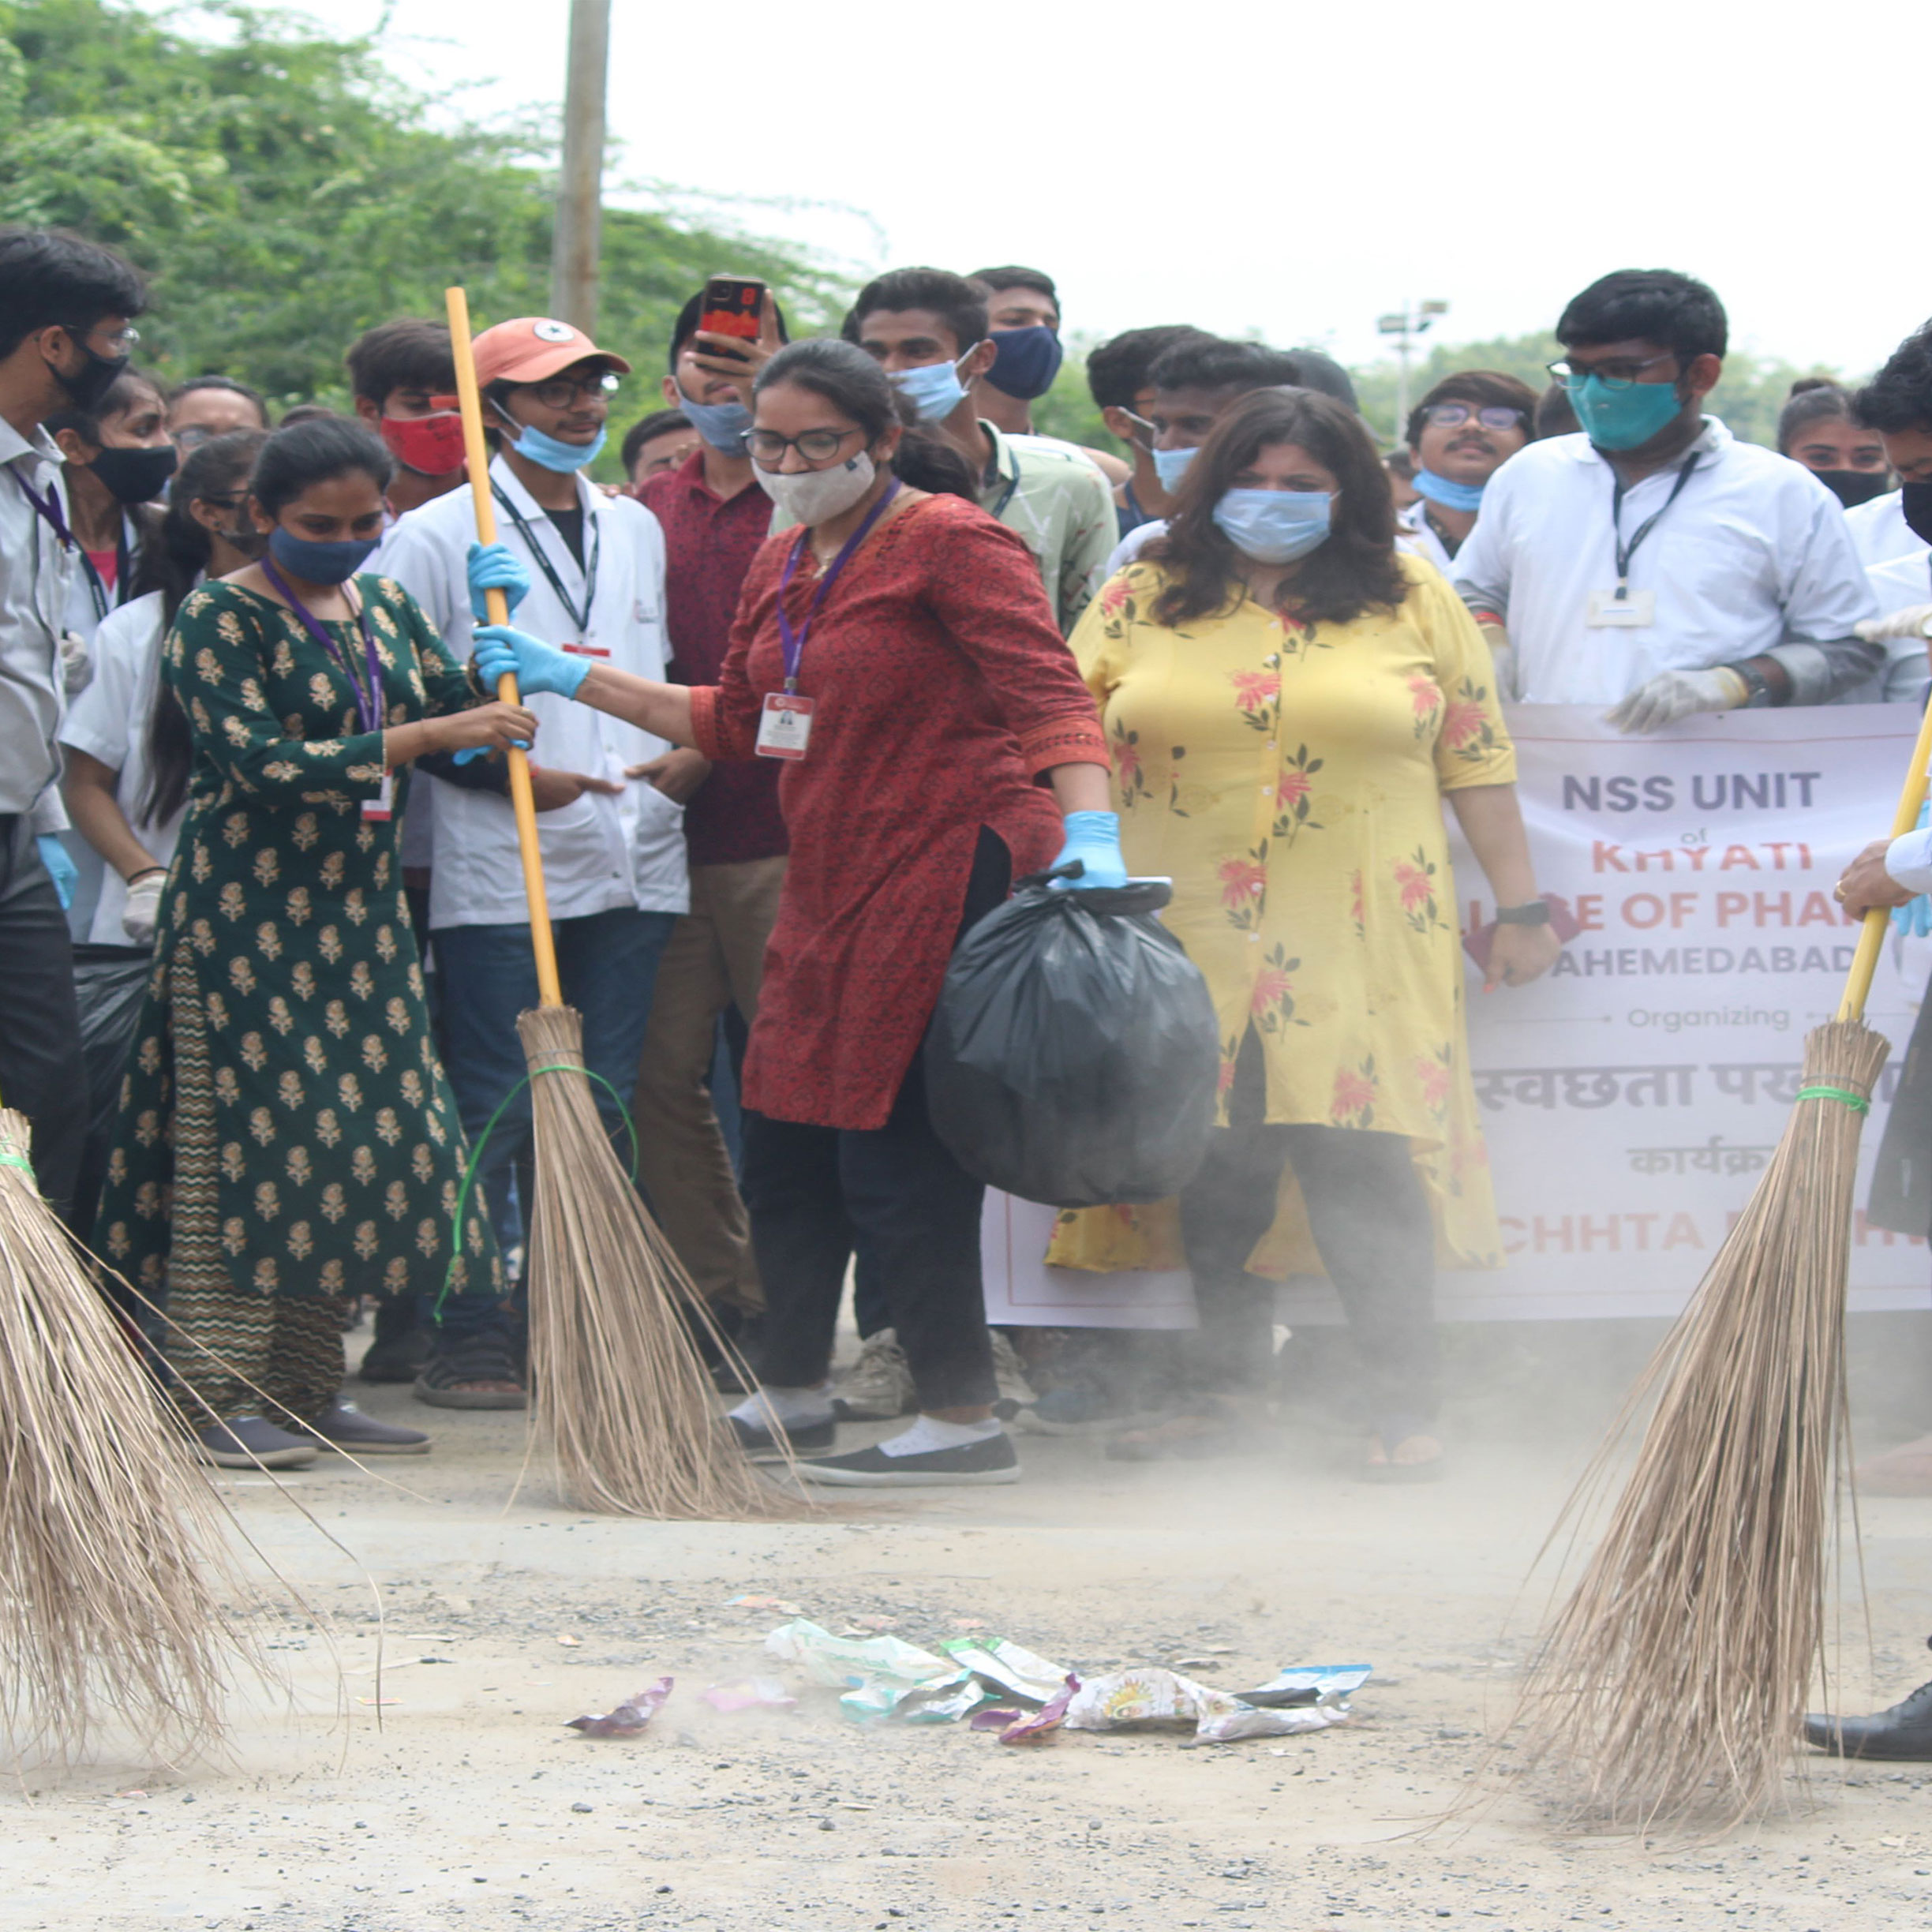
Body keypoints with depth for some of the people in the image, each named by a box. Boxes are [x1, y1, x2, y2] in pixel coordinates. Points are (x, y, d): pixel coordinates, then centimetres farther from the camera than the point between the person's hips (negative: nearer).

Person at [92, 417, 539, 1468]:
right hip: (244, 916, -7)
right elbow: (261, 766, -21)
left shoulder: (385, 608, 12)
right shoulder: (219, 619, -9)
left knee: (357, 1141, 5)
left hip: (359, 913, 7)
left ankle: (307, 1386, 12)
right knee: (238, 1143, -7)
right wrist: (421, 739, -24)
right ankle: (221, 1402, -6)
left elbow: (458, 712, 22)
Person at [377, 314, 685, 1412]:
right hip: (500, 872, -5)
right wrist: (511, 774, -14)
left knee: (601, 1114, 7)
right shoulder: (439, 537, -1)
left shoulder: (637, 530, 17)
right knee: (493, 1115, -5)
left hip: (636, 860, 5)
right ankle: (473, 1344, 0)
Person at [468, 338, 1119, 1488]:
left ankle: (965, 1421, -1)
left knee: (897, 1150, -9)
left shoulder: (950, 541, -10)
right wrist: (573, 679, 24)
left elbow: (1046, 692, -18)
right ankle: (792, 1395, 28)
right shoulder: (783, 566, 16)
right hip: (830, 885, 9)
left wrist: (1091, 829, -33)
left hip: (948, 867, -9)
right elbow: (736, 721, 26)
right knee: (787, 1149, 13)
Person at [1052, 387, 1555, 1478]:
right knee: (1218, 1172, 3)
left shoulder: (1412, 602, 8)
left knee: (1362, 1163, -10)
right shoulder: (1146, 602, 10)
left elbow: (1478, 761, 8)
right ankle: (1228, 1387, 15)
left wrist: (1520, 905, 5)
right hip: (1187, 939, 2)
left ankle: (1408, 1409, -6)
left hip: (1360, 942, -2)